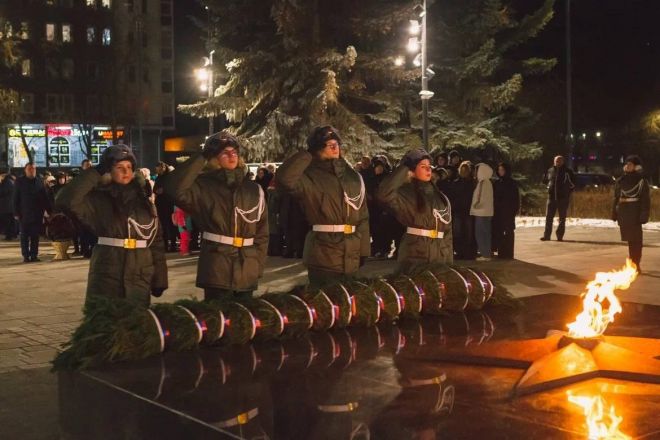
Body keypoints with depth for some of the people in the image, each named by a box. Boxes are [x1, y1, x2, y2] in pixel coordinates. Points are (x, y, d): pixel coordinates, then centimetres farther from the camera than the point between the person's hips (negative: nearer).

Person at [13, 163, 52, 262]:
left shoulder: (39, 182, 6)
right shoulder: (20, 181, 2)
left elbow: (46, 198, 5)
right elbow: (16, 198, 1)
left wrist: (49, 211, 0)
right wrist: (16, 212, -5)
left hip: (37, 214, 1)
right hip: (24, 214, -1)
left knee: (35, 236, 4)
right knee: (25, 236, 2)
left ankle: (34, 255, 9)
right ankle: (26, 256, 6)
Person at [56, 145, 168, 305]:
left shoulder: (143, 201, 9)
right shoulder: (99, 200, 0)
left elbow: (156, 241, 9)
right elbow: (66, 201, -18)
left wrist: (159, 279, 5)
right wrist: (94, 174, -11)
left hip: (140, 279, 3)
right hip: (106, 280, -3)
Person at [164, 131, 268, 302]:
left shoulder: (254, 190, 8)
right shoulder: (204, 187, -2)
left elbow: (262, 232, 10)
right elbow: (175, 188, -22)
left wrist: (258, 266, 4)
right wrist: (202, 158, -15)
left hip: (247, 273, 4)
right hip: (216, 273, -3)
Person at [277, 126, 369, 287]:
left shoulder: (353, 177, 9)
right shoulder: (310, 177, -6)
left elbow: (362, 216, 11)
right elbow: (285, 178, -28)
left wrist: (363, 249, 6)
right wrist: (307, 155, -16)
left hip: (351, 258, 5)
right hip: (323, 258, -5)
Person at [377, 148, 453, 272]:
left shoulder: (442, 199, 14)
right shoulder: (407, 194, -3)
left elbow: (447, 233, 14)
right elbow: (384, 195, -24)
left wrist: (449, 263, 8)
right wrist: (404, 169, -14)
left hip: (439, 259, 5)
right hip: (414, 259, -5)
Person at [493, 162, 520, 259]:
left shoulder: (512, 183, -2)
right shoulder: (496, 183, 11)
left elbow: (516, 198, -4)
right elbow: (493, 197, 11)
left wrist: (515, 210, -12)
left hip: (508, 211, -5)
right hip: (497, 211, 5)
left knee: (508, 232, -2)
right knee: (498, 232, 3)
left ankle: (508, 253, 0)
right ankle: (500, 252, 10)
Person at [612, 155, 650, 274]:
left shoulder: (641, 181, -3)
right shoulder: (620, 181, 12)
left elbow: (645, 200, -7)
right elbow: (616, 198, 15)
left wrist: (643, 215, -14)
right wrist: (614, 213, 12)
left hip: (635, 214, -5)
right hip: (623, 214, 5)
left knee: (636, 239, -4)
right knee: (629, 239, 11)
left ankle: (636, 264, -1)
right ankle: (632, 263, 20)